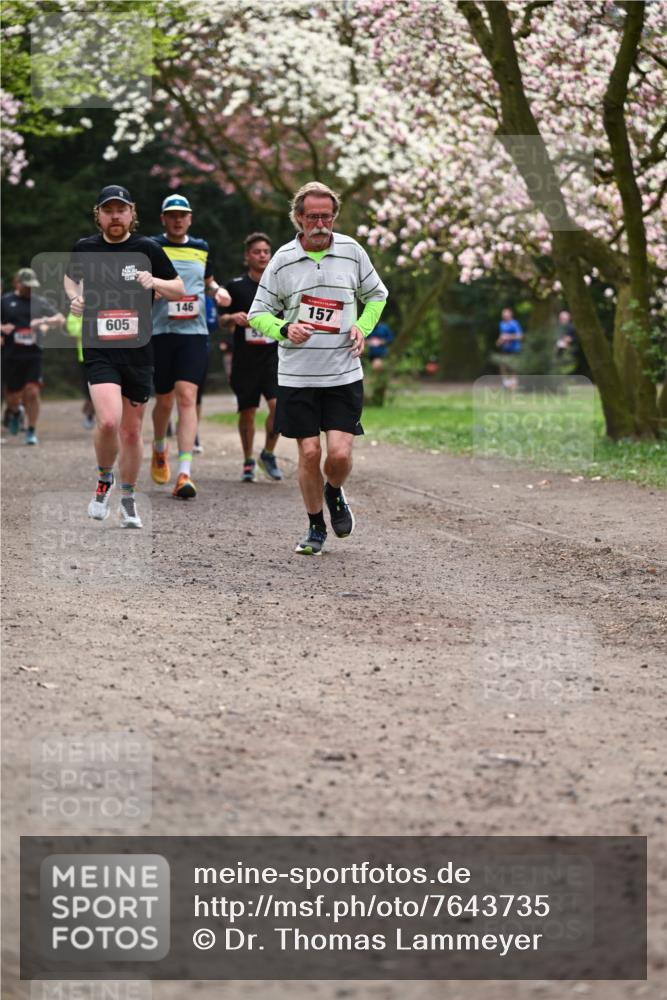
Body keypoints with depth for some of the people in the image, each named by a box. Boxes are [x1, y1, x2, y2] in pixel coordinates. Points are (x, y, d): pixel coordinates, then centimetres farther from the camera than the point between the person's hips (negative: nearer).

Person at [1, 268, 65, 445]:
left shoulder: (39, 302, 8)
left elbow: (61, 319, 8)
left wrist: (45, 321, -12)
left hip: (33, 354, 0)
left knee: (32, 391, -11)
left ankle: (31, 431, -2)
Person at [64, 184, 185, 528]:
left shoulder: (147, 249, 1)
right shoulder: (85, 248, 3)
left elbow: (180, 289, 8)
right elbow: (70, 277, 24)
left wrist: (154, 282, -12)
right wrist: (74, 298, 3)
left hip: (138, 350, 1)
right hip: (99, 348, -1)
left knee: (131, 431, 9)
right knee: (109, 422, -21)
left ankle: (128, 499, 27)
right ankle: (104, 479, 7)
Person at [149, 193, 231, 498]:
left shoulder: (202, 248, 12)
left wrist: (217, 290, 6)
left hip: (194, 333, 1)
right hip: (160, 332, -1)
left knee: (187, 397, -13)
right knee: (164, 401, 7)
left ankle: (184, 474, -19)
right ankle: (159, 450, 40)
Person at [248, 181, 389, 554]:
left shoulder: (352, 251, 2)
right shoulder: (283, 259, 0)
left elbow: (376, 295, 17)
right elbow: (259, 313, 7)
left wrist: (362, 327, -1)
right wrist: (284, 329, -13)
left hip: (344, 373, 0)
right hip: (297, 375, 0)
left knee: (340, 453, -9)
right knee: (309, 453, 0)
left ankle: (335, 493, 26)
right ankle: (316, 527, 19)